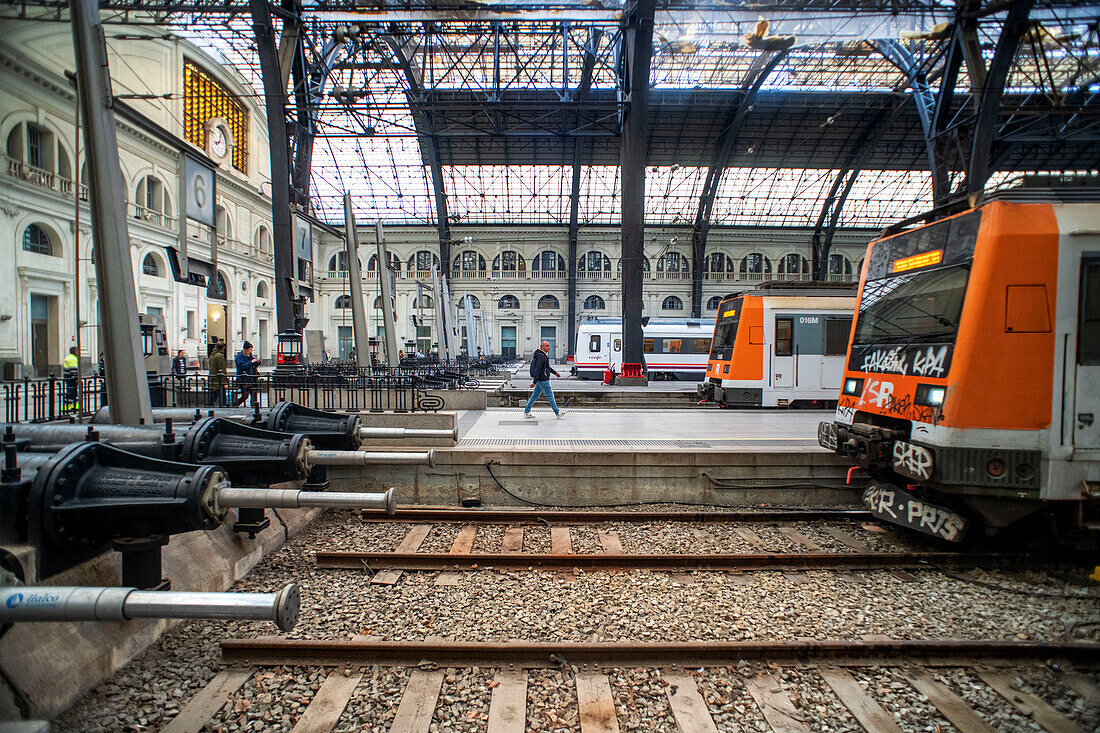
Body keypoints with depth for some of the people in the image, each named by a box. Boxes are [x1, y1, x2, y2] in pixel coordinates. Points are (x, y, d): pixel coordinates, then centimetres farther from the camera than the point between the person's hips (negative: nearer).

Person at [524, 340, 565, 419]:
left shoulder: (543, 355, 14)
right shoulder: (540, 356, -19)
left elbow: (547, 366, 28)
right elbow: (537, 369, -24)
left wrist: (555, 373, 32)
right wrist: (534, 381, -27)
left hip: (540, 380, 10)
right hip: (542, 380, -10)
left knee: (535, 395, 13)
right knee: (550, 396, -1)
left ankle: (526, 412, 17)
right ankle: (557, 412, 9)